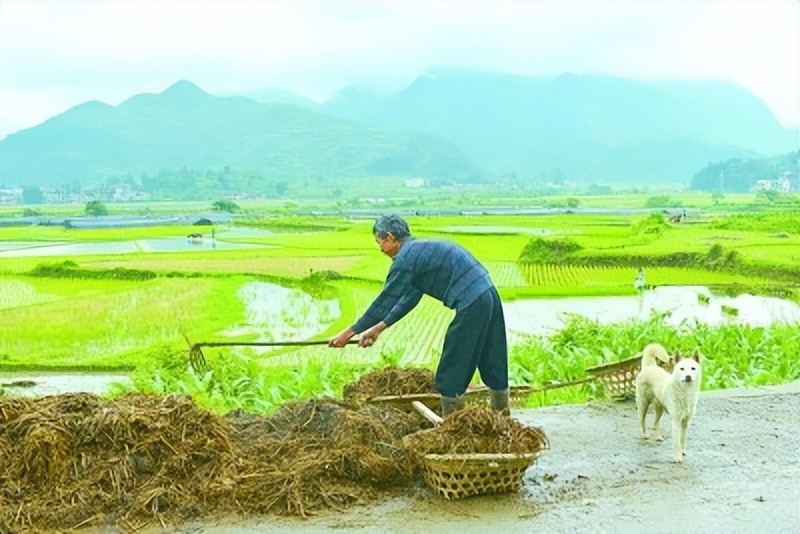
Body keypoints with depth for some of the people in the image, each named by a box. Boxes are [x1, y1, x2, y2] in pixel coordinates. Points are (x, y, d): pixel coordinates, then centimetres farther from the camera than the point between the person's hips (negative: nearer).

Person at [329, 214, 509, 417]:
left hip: (471, 303, -9)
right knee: (493, 363, 17)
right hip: (488, 294, 9)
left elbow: (385, 300, -7)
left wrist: (350, 332, -1)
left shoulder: (407, 257, -7)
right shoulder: (421, 250, 21)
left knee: (451, 371, 2)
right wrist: (379, 328, 25)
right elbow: (409, 298, 24)